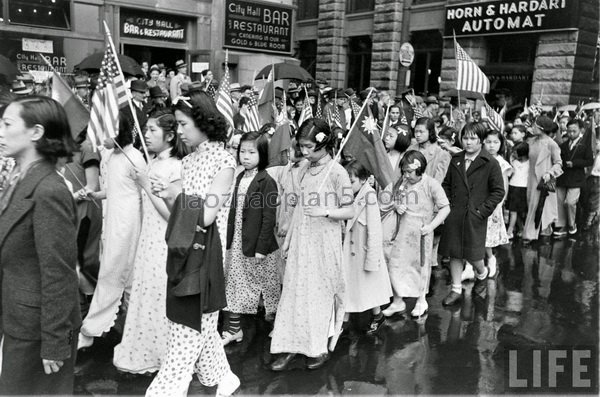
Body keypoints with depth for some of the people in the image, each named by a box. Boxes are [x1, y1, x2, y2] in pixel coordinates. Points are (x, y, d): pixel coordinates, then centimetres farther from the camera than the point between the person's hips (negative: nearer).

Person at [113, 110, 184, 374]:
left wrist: (147, 186, -17)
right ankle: (145, 352, 34)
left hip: (165, 245, -8)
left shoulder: (176, 167, -16)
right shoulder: (151, 163, 7)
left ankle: (161, 355, 24)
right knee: (145, 294, 17)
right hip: (147, 240, 8)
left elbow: (172, 215, -20)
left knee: (160, 297, 4)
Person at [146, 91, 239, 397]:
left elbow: (207, 216, -18)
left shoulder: (223, 160, -10)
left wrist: (178, 204, -5)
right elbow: (178, 213, 6)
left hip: (205, 252, -8)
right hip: (183, 251, 8)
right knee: (200, 325, 16)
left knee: (188, 329, 0)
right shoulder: (189, 161, 11)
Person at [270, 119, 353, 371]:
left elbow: (349, 211, -8)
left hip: (324, 243, -5)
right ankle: (291, 346, 15)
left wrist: (325, 211, -23)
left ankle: (320, 348, 20)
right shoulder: (304, 169, 7)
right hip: (301, 240, 5)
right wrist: (289, 236, 14)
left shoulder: (337, 172, -11)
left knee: (321, 292, 5)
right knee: (294, 291, 6)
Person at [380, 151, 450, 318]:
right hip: (403, 231, 4)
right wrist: (396, 206, -6)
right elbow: (393, 201, 18)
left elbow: (445, 208, -10)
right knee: (395, 265, 4)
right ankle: (397, 302, 20)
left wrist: (431, 226, -19)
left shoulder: (431, 184, -12)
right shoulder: (401, 182, 2)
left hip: (421, 233, -4)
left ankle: (421, 301, 33)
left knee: (420, 266, 12)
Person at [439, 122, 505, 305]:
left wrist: (483, 210, -11)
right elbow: (446, 184, 17)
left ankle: (482, 275, 36)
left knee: (472, 254, 2)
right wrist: (448, 204, 3)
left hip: (475, 217, -4)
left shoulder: (490, 164, -5)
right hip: (454, 215, 4)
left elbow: (498, 191, -4)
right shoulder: (456, 160, 9)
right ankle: (456, 290, 19)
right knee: (454, 254, 7)